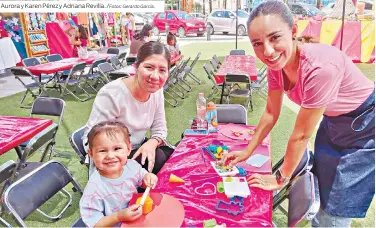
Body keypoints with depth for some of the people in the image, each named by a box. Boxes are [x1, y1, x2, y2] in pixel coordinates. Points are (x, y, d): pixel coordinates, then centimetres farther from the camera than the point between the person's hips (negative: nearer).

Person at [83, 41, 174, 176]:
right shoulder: (112, 94, -27)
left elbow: (160, 128, 0)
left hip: (138, 148, 6)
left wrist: (152, 143, -23)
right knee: (158, 159, -25)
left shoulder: (157, 90, -8)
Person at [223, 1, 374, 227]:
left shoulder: (321, 67, -39)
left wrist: (281, 178, -15)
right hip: (333, 121, 6)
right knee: (324, 194, 20)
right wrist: (247, 152, 0)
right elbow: (271, 113, -4)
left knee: (336, 210, 5)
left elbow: (302, 134, -29)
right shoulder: (277, 63, -17)